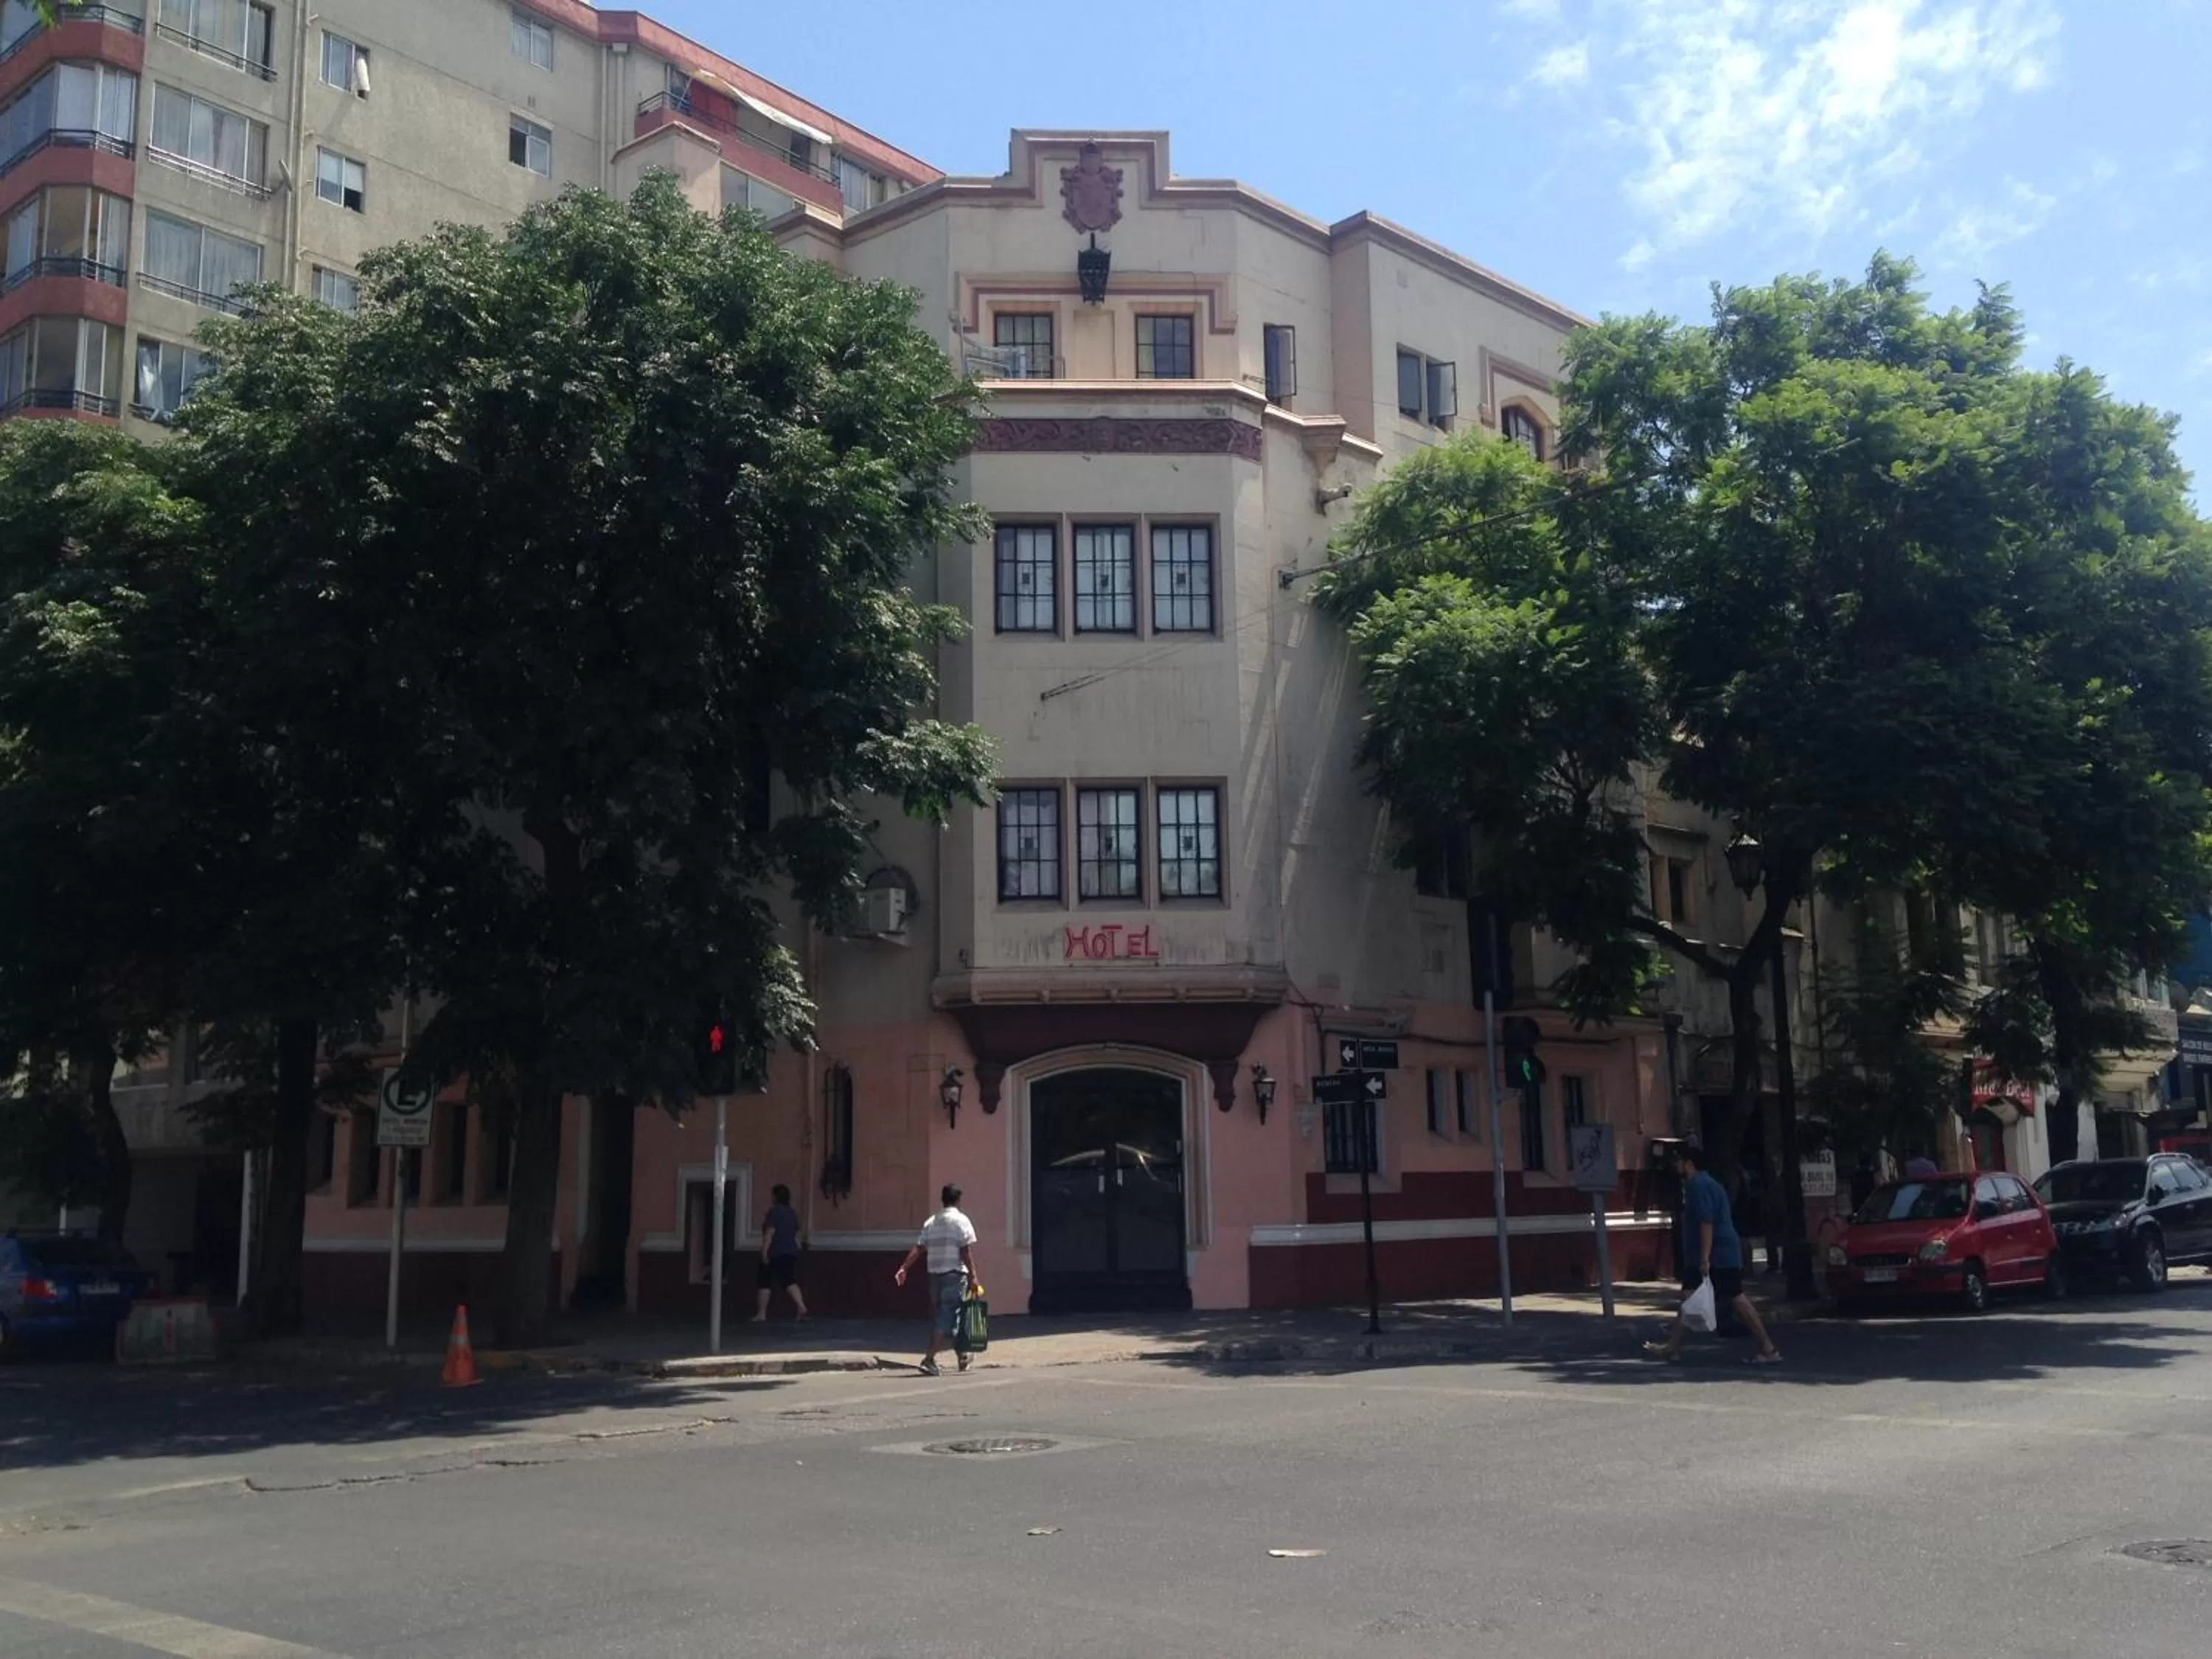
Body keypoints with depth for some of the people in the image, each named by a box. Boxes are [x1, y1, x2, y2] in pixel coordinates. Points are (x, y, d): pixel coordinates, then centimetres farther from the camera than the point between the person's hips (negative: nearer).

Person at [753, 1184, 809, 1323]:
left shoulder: (774, 1211, -9)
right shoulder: (793, 1213, 14)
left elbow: (770, 1233, -15)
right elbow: (796, 1234, 18)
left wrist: (764, 1252, -16)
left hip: (775, 1252, -7)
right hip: (790, 1252, 7)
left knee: (764, 1283, 4)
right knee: (790, 1281, 1)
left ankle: (761, 1314, 5)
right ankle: (802, 1308, -18)